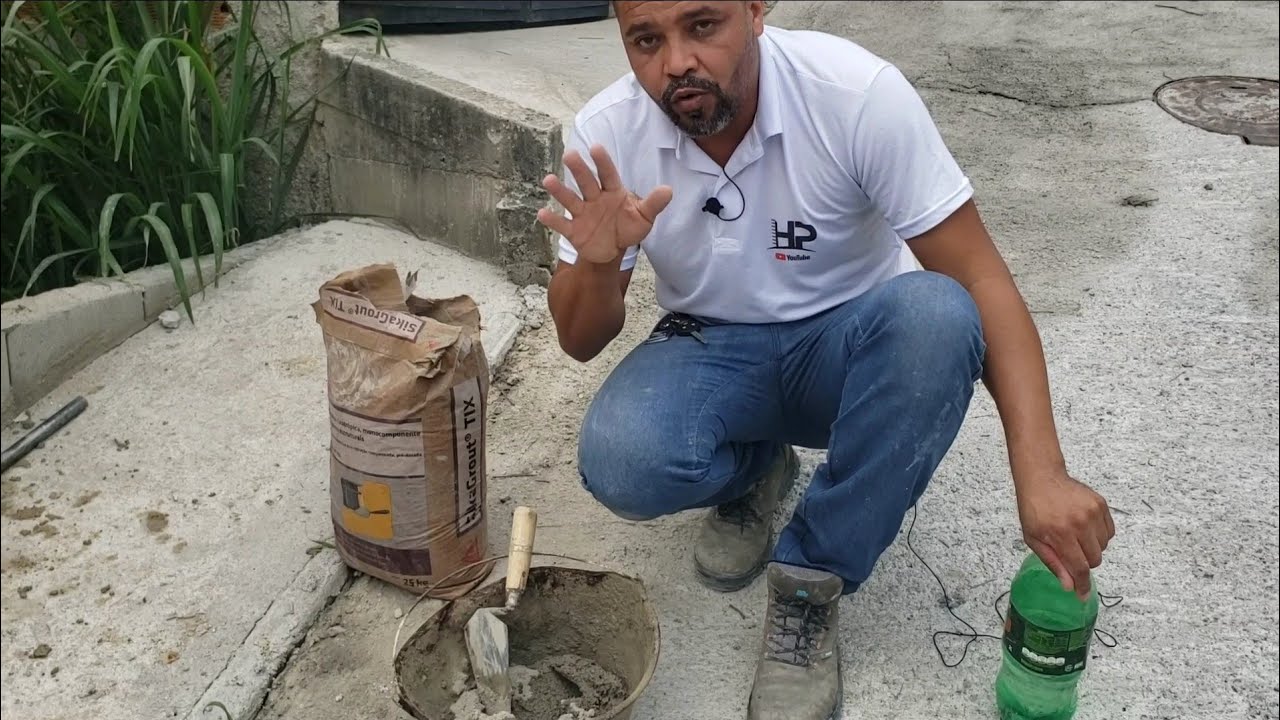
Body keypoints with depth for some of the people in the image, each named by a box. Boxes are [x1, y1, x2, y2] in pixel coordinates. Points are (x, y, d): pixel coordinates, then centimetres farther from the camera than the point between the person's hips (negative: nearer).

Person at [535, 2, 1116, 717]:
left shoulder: (859, 92, -24)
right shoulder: (606, 135, -16)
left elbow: (981, 280, -24)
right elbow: (581, 343, -7)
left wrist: (1041, 474, -36)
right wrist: (597, 263, -31)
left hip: (852, 344, 0)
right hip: (713, 350, 1)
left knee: (937, 316, -34)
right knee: (620, 464, -30)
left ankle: (813, 578, -16)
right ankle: (754, 472, 6)